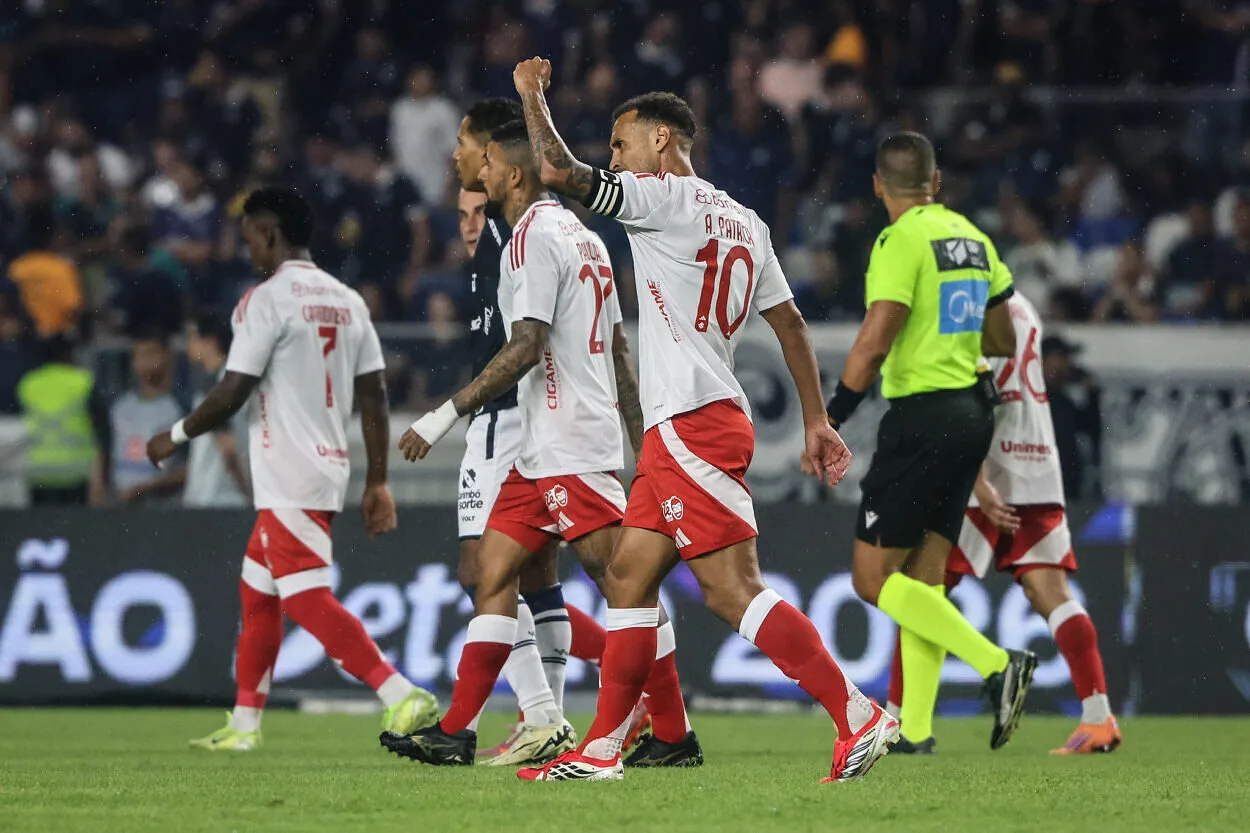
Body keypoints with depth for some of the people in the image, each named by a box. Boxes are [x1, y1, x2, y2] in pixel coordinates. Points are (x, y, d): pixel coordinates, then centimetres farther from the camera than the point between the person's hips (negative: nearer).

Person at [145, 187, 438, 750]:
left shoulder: (267, 300, -11)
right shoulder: (347, 301, 12)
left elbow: (232, 394, -14)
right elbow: (374, 396, 10)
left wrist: (175, 437, 2)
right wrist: (377, 483, 12)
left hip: (289, 480, -9)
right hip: (329, 469, 9)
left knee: (306, 599, -11)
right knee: (257, 592, 18)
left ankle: (403, 698, -21)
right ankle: (244, 724, 22)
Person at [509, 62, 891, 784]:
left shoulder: (669, 197, -7)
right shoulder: (744, 222, 19)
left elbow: (559, 172, -14)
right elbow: (790, 323, 19)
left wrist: (533, 95, 3)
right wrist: (817, 421, 21)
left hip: (693, 424, -10)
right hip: (680, 432, 10)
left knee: (733, 589, -14)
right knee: (629, 579, 12)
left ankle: (859, 716, -19)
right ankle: (601, 752, 14)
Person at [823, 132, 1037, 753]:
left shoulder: (900, 242, -12)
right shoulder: (971, 238, 12)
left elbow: (871, 347, -18)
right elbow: (1003, 342, 19)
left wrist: (828, 424, -9)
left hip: (922, 417, -8)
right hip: (971, 415, 8)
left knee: (874, 579, -6)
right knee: (922, 579, 10)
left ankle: (998, 665, -18)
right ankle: (915, 730, 6)